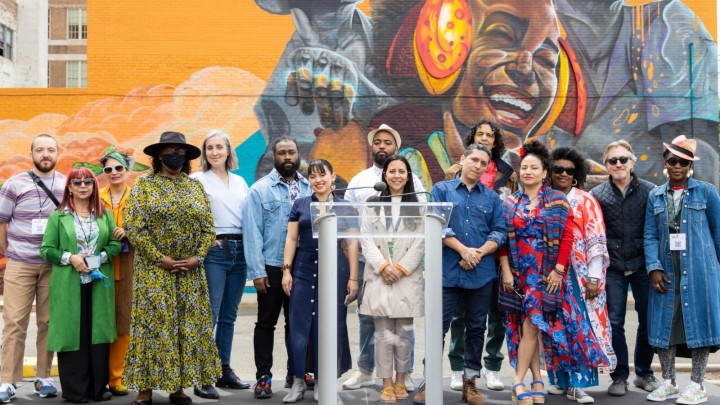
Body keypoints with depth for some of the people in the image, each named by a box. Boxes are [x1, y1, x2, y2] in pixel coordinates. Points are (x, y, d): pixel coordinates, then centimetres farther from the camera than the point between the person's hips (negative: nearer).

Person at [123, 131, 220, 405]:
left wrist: (197, 257, -7)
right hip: (154, 271, -4)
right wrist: (161, 258, -14)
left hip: (191, 272, 4)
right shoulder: (144, 185, 0)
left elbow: (208, 228, 8)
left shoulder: (195, 186, 11)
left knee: (188, 326, 5)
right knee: (153, 325, -3)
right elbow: (134, 228, -9)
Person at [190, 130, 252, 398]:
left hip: (239, 250, 5)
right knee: (209, 316, -7)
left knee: (229, 315, 11)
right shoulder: (197, 180, 2)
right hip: (213, 251, -5)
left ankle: (224, 371, 19)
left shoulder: (240, 182, 16)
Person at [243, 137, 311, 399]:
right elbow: (252, 232, -7)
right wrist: (257, 271, -11)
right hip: (272, 268, -3)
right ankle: (263, 377, 17)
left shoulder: (310, 188, 6)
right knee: (266, 323, 7)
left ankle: (296, 372, 27)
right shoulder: (260, 190, -3)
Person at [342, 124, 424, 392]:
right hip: (366, 258, 2)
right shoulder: (358, 181, 11)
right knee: (367, 316, 9)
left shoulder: (412, 180, 5)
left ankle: (405, 373, 15)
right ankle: (365, 371, 21)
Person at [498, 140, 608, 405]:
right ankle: (537, 382, 13)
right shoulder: (509, 203, 7)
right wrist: (506, 271, -5)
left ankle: (519, 382, -3)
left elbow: (567, 237, -4)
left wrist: (558, 270, -10)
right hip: (518, 273, 3)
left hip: (547, 273, -2)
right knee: (530, 326, 5)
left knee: (532, 324, -8)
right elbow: (503, 240, 3)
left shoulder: (558, 201, 1)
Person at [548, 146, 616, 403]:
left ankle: (574, 383, 0)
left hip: (579, 274, -2)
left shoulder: (586, 201, 2)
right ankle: (559, 379, 14)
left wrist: (594, 277, -9)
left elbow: (596, 241, -2)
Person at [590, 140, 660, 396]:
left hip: (643, 266, 0)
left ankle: (644, 373, 25)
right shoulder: (597, 195, 2)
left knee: (648, 321, 7)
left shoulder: (650, 191, 0)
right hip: (613, 268, 0)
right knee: (614, 323, 2)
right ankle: (619, 377, 15)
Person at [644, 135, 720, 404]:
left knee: (698, 322, 0)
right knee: (664, 323, 4)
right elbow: (650, 235, 5)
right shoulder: (655, 196, 10)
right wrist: (653, 268, -7)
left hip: (698, 270, -3)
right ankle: (668, 383, 16)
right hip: (666, 271, 3)